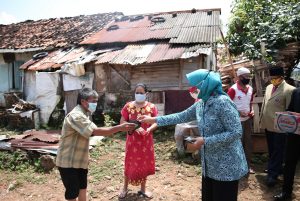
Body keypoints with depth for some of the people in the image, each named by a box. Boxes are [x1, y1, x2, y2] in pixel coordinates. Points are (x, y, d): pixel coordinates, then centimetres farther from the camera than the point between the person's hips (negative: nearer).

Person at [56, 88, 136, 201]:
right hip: (68, 162, -10)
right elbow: (96, 131, -33)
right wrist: (120, 128, -32)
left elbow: (92, 132, 11)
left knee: (82, 187, 20)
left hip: (79, 159, 10)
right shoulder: (76, 116, -25)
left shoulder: (84, 114, 10)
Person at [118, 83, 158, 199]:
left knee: (145, 164, 12)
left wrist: (149, 129, -18)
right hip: (132, 140, -1)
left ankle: (143, 189, 31)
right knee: (130, 164, 8)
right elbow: (122, 122, -6)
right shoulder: (128, 106, -6)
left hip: (146, 140, 1)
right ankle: (125, 188, 30)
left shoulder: (151, 107, -3)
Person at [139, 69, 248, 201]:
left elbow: (236, 133, -25)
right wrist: (154, 119, 9)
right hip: (209, 165, 8)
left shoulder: (223, 102, -22)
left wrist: (205, 141, -23)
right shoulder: (201, 104, 4)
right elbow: (182, 116, 11)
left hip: (226, 166, -8)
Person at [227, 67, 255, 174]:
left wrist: (251, 111, -2)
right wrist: (238, 112, -24)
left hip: (248, 119, 7)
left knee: (248, 143, 13)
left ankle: (247, 165, 27)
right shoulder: (233, 89, -16)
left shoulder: (250, 89, 6)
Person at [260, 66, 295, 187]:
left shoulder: (289, 90, -12)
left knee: (277, 151, 4)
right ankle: (276, 169, 35)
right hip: (267, 125, 7)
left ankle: (272, 175, 10)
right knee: (271, 150, 18)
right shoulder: (269, 87, 9)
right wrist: (261, 120, 13)